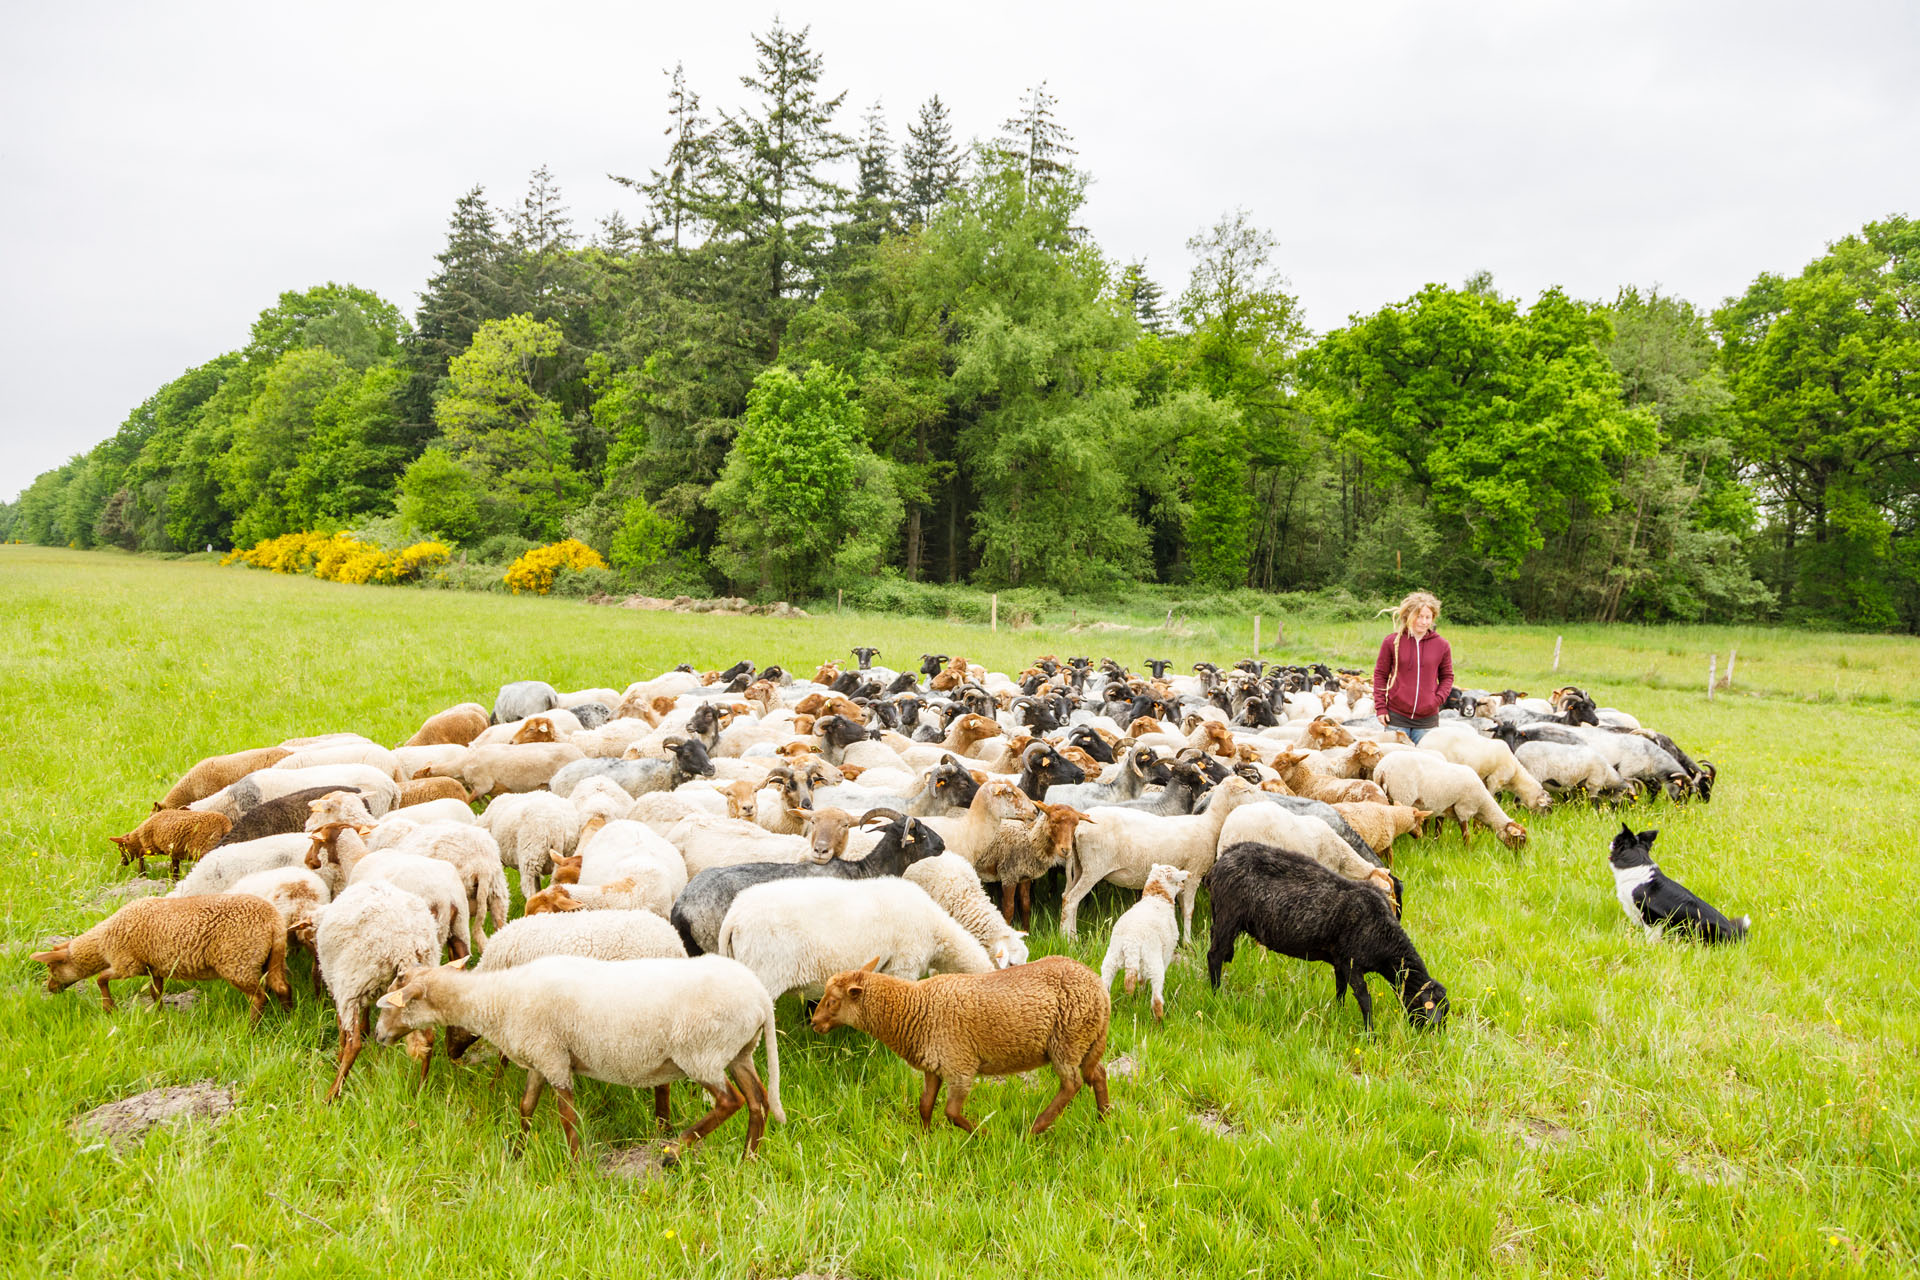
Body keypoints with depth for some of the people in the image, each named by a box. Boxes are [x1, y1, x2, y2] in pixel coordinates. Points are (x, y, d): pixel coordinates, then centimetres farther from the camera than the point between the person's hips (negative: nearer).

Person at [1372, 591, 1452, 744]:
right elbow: (1380, 674, 5)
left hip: (1427, 718, 1)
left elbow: (1447, 676, 14)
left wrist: (1439, 699, -3)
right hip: (1397, 715, -1)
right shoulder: (1392, 641, -2)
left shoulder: (1441, 644, 2)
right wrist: (1380, 707, -1)